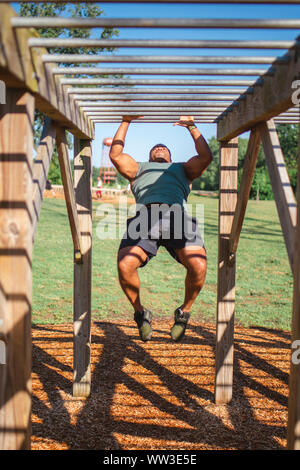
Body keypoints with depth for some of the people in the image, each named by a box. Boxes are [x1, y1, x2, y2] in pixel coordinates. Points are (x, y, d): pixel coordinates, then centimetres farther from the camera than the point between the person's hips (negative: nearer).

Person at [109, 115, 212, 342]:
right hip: (144, 217, 0)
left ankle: (184, 311, 1)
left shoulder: (183, 168, 43)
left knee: (198, 266, -28)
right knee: (125, 266, -28)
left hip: (177, 216, 0)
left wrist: (191, 126, 34)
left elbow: (206, 156, 28)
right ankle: (140, 312, 1)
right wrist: (126, 122, 35)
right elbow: (115, 154, 29)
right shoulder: (139, 168, 42)